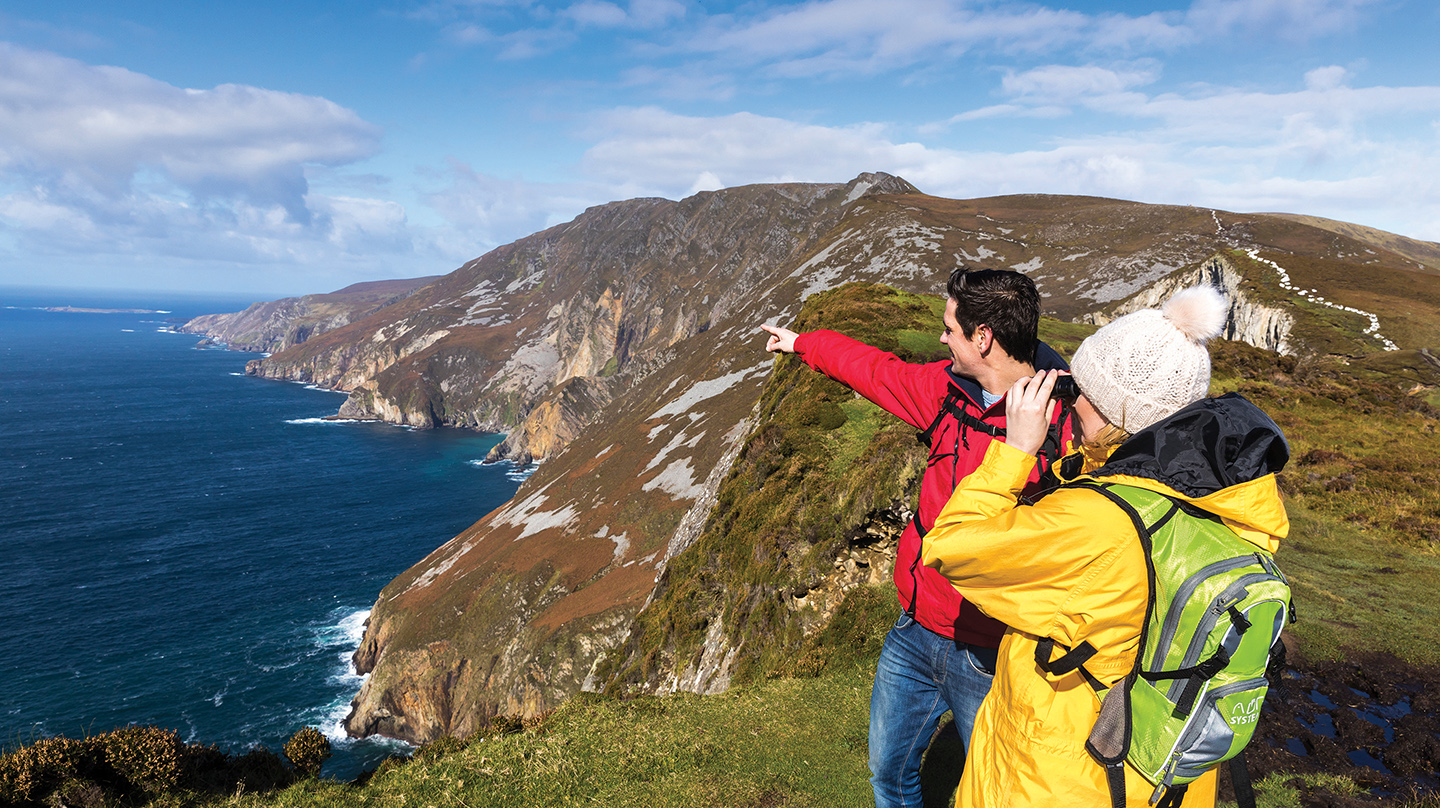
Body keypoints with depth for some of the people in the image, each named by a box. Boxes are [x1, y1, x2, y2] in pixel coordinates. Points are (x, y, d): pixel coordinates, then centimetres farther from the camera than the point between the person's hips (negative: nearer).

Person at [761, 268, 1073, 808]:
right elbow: (877, 370, 16)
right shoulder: (946, 388, -2)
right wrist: (803, 344, 28)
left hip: (990, 658, -6)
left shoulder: (1066, 422, -21)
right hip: (915, 635, 6)